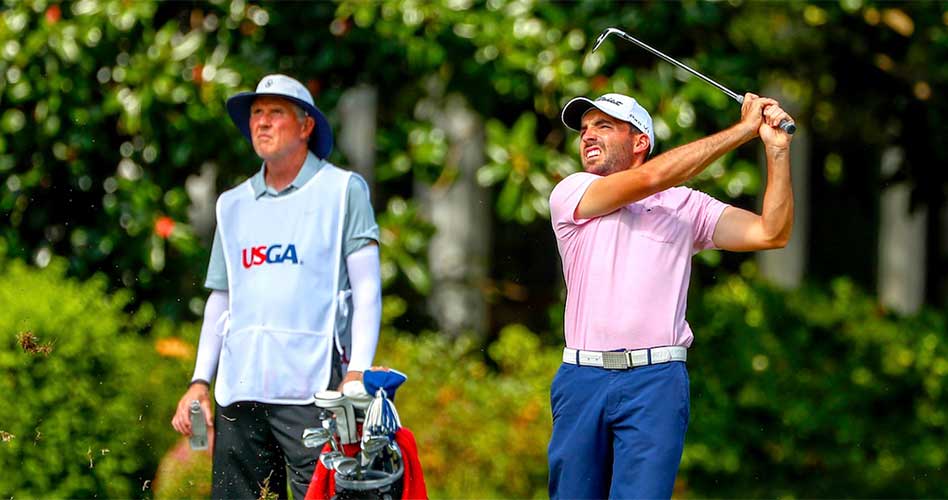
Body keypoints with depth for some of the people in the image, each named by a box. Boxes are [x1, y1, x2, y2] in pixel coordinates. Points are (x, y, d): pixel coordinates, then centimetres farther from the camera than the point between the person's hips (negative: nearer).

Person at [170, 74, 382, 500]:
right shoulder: (233, 205, 20)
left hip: (313, 387, -5)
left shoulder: (342, 190, 6)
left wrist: (357, 374, -11)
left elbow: (367, 289, 0)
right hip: (239, 392, 5)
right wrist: (200, 381, 12)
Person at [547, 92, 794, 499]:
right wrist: (743, 129, -5)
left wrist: (776, 149, -5)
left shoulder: (686, 205, 13)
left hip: (654, 379, -1)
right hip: (581, 379, 1)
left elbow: (771, 233, 5)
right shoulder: (570, 195, 7)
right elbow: (650, 177, -8)